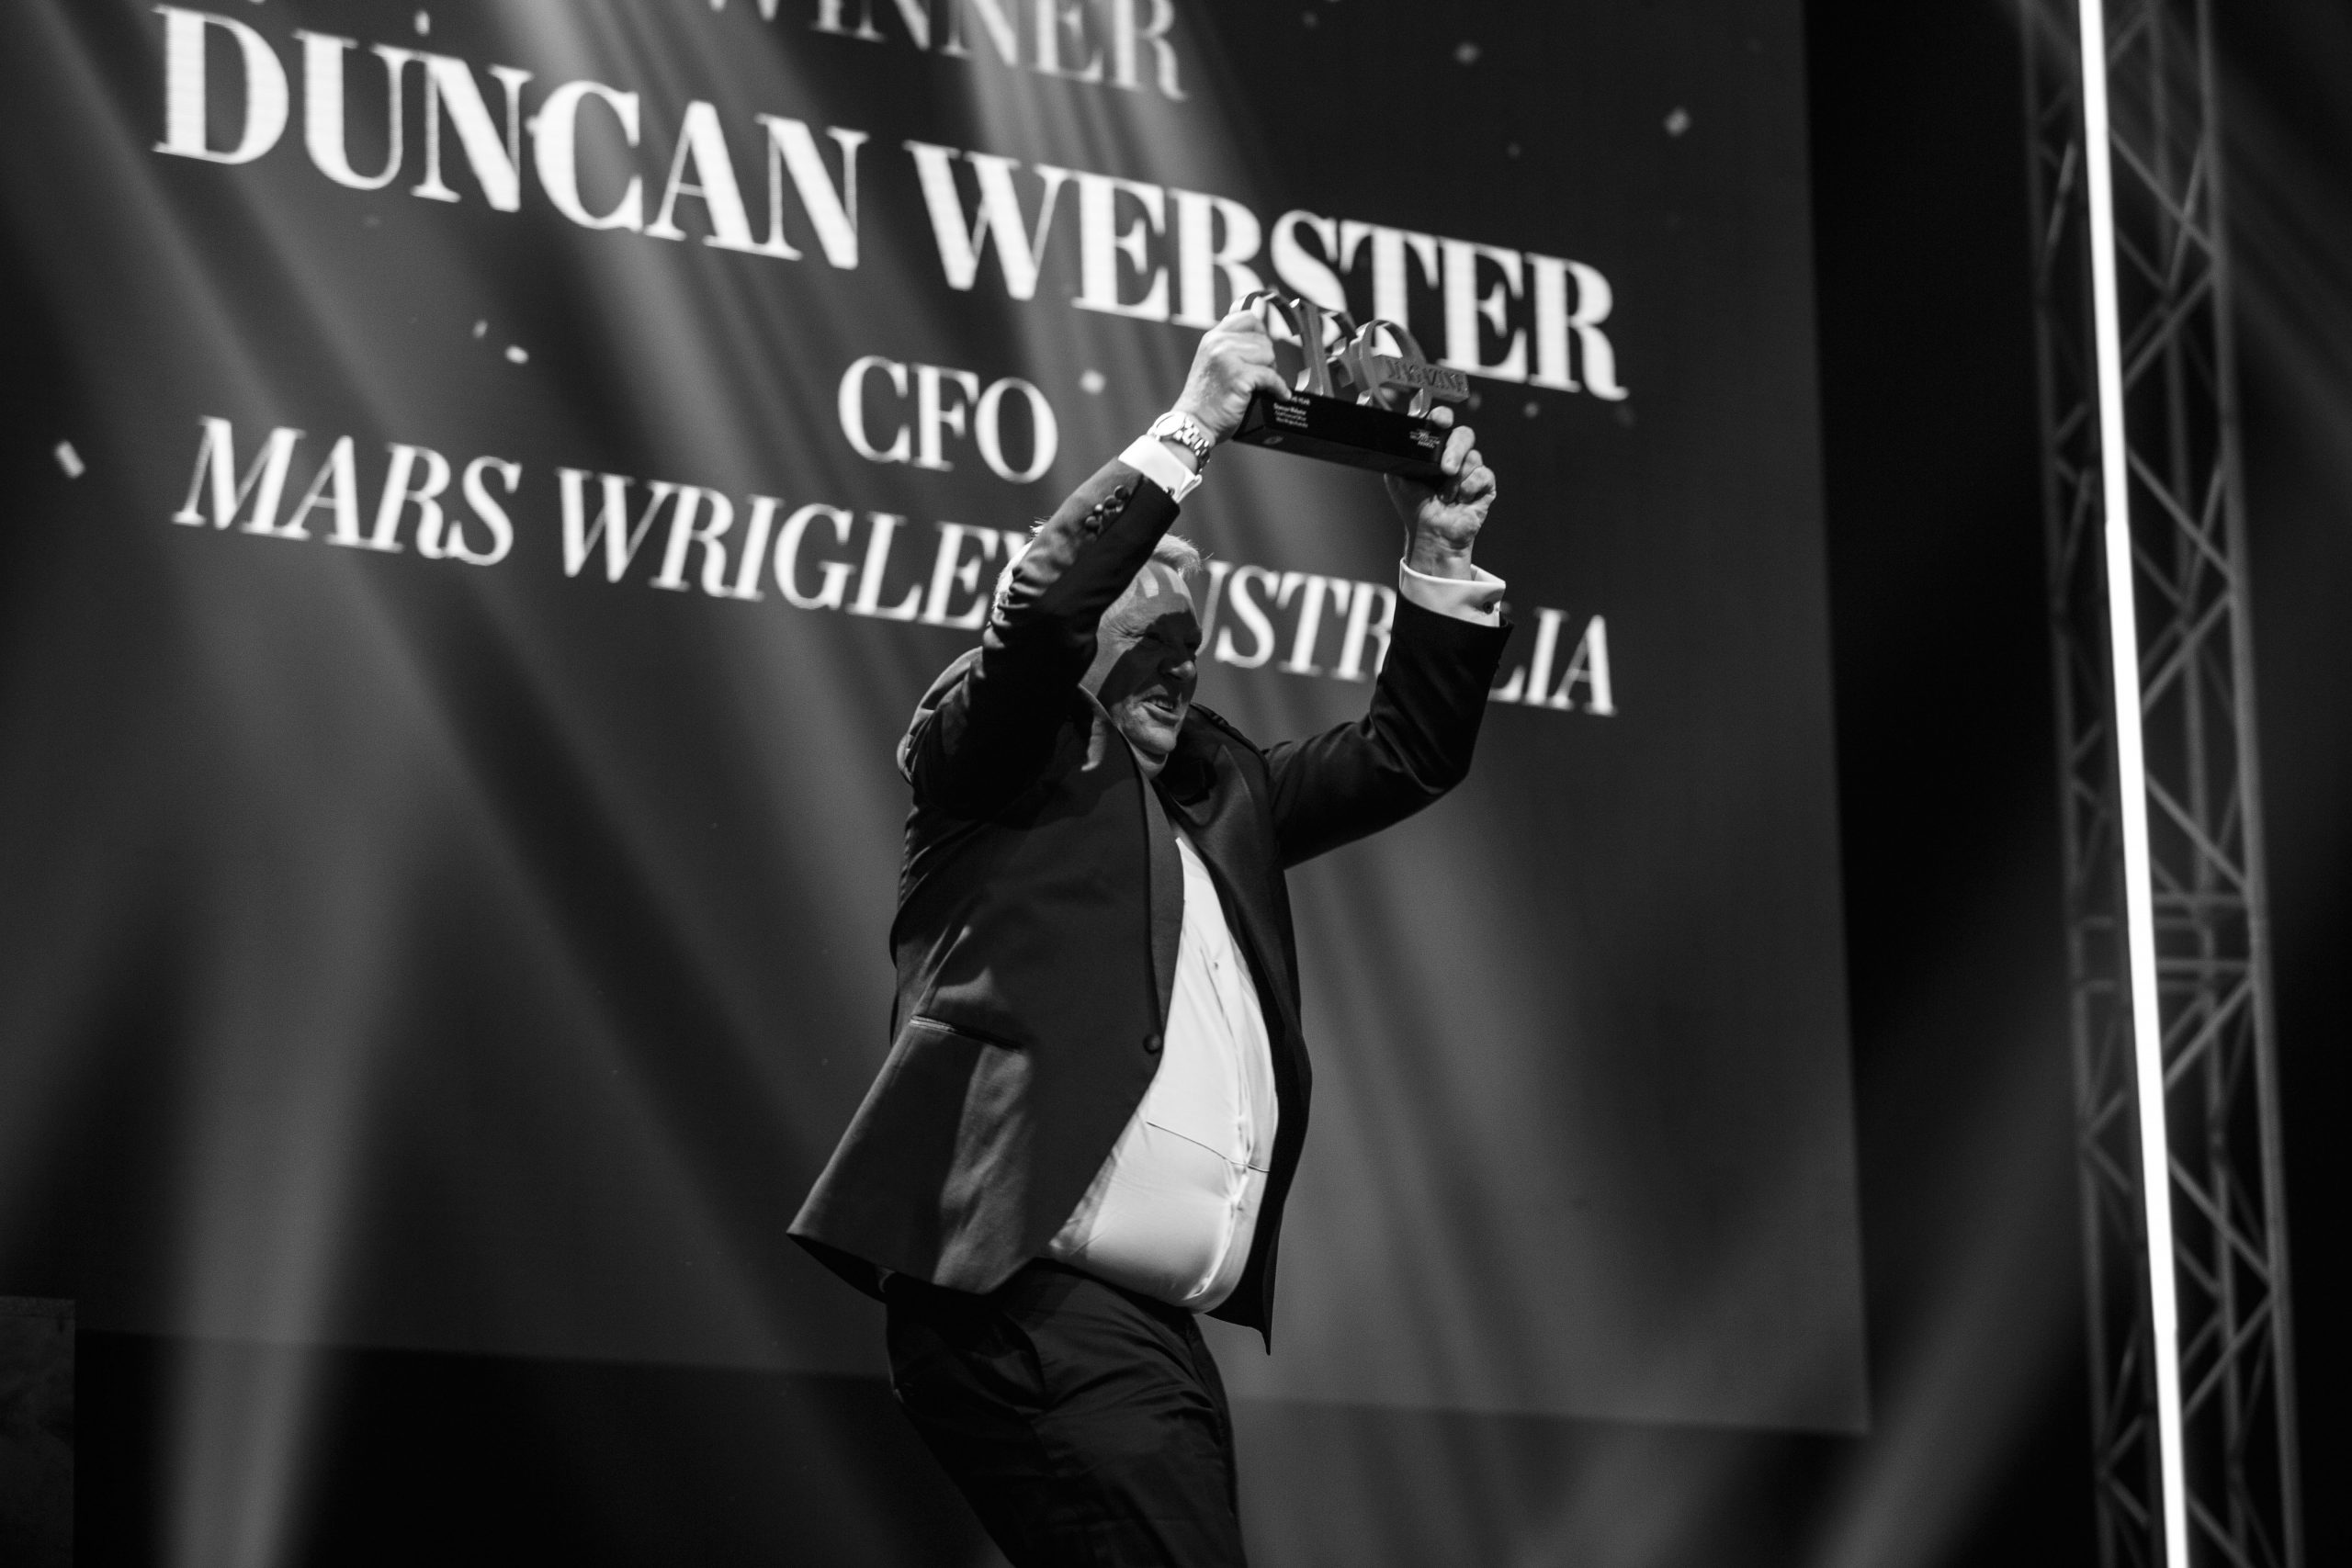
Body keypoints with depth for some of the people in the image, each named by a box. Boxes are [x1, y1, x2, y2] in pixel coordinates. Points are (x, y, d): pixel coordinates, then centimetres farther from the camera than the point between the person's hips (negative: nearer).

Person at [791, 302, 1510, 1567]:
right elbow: (1037, 606, -13)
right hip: (1034, 1307, -8)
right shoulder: (996, 760, 5)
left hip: (1150, 1325, 8)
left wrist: (1441, 553, 16)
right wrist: (1191, 430, -10)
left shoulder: (1215, 790, 23)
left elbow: (1408, 754, 27)